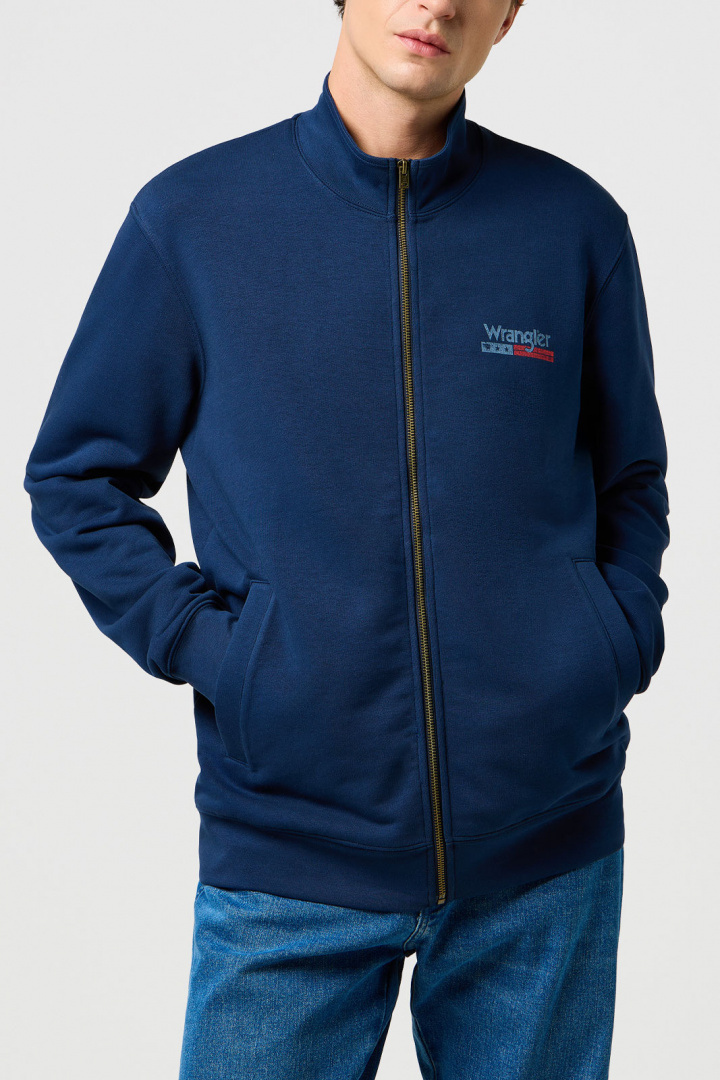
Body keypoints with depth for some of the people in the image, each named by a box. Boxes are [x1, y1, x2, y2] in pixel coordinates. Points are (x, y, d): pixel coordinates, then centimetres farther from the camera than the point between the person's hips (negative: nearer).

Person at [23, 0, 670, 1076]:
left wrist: (619, 645, -1)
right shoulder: (191, 217, -2)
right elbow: (76, 476, 5)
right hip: (287, 844, -1)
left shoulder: (576, 223, 2)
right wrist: (202, 643, -7)